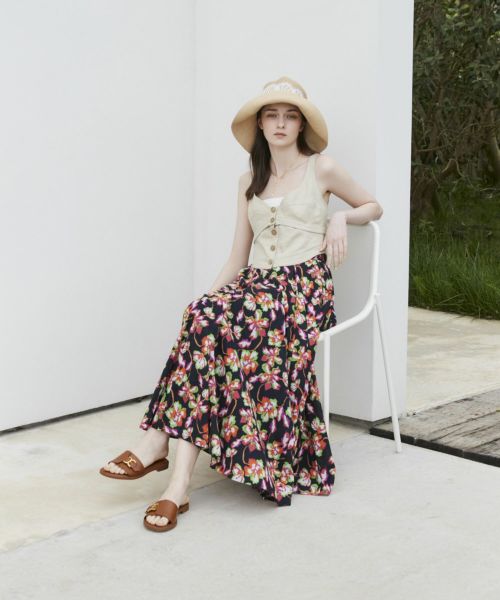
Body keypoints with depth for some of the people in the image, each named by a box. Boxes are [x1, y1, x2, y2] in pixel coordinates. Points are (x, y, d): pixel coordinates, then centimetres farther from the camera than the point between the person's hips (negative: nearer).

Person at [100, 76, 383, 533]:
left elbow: (374, 206, 19)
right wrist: (208, 298, -1)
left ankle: (161, 441, -34)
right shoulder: (250, 181, 18)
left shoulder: (322, 169, 6)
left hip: (304, 288, -4)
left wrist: (340, 218, -2)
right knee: (205, 316, -31)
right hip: (255, 284, 4)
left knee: (211, 324, -32)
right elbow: (238, 258, 14)